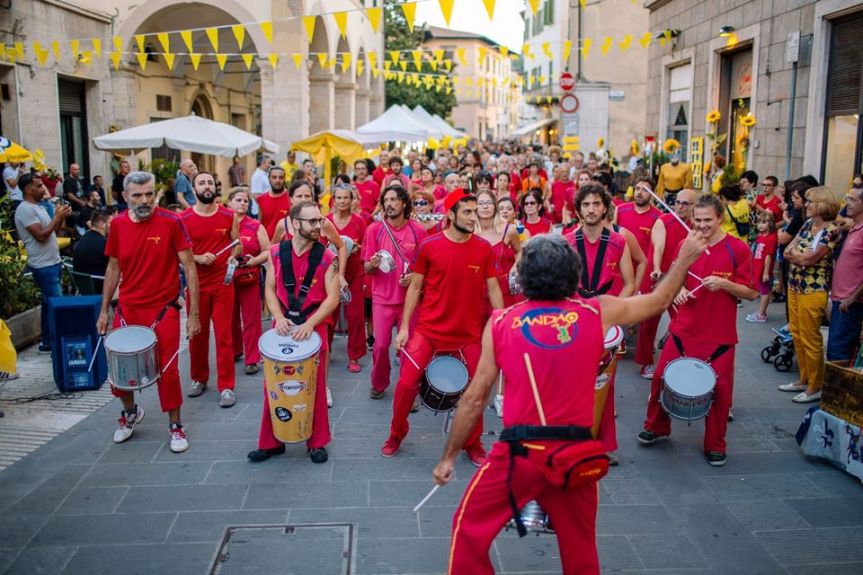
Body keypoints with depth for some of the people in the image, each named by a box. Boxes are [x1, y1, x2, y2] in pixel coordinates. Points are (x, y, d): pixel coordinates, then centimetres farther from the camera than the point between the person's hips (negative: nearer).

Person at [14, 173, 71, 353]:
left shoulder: (38, 207, 13)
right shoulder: (25, 209, -16)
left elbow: (52, 230, 16)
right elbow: (41, 235, -23)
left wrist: (60, 217, -1)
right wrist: (58, 216, -18)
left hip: (51, 262, 10)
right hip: (43, 266, -10)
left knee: (50, 304, 15)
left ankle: (48, 340, 23)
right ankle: (49, 343, -2)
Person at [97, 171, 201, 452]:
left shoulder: (171, 222, -11)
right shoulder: (117, 224, 1)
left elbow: (189, 267, -10)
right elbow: (113, 268, 11)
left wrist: (194, 313, -13)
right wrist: (104, 310, 10)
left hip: (163, 310, -4)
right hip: (127, 309, 4)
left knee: (167, 370, 1)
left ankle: (175, 425, 22)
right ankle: (130, 411, 37)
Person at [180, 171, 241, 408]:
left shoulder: (229, 216, 0)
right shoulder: (183, 219, -3)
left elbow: (238, 245, 9)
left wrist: (233, 257, -12)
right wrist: (197, 258, -18)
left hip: (223, 283, 0)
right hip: (196, 284, 1)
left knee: (224, 335, 0)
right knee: (197, 334, 11)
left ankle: (227, 386, 8)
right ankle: (198, 378, 30)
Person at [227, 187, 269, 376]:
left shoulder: (256, 226, 1)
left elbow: (267, 251, 2)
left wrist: (255, 260, -15)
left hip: (250, 279, -1)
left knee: (251, 320, 0)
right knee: (230, 319, 13)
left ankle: (252, 360, 6)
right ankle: (234, 351, 32)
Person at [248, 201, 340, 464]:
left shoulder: (327, 258, -7)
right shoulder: (276, 252, 0)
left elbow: (332, 298, -10)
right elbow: (270, 289, 3)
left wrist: (309, 325, -21)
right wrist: (279, 318, -13)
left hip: (314, 328, -2)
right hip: (282, 327, 2)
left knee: (315, 386, 7)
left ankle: (317, 443, 22)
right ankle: (271, 442, 24)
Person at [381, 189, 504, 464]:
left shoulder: (484, 249, -2)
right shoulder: (429, 245, -7)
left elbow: (493, 289, 3)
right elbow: (415, 287, 0)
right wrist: (405, 326, -3)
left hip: (470, 331, 2)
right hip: (429, 328, -2)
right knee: (407, 382, -4)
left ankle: (473, 443, 28)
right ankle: (396, 434, 21)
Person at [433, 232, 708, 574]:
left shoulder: (501, 323, -2)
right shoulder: (596, 313, 0)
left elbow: (475, 398, 0)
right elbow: (659, 301, 16)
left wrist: (449, 456, 9)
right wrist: (685, 257, 33)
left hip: (520, 452, -2)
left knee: (469, 527, 17)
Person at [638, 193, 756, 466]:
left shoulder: (738, 249, -9)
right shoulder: (685, 246, 1)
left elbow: (751, 292, -6)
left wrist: (724, 284, -24)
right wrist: (678, 290, -10)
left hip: (720, 334, -3)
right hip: (684, 328, 3)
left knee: (719, 388, 5)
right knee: (662, 377, 6)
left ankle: (715, 444, 24)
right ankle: (656, 426, 29)